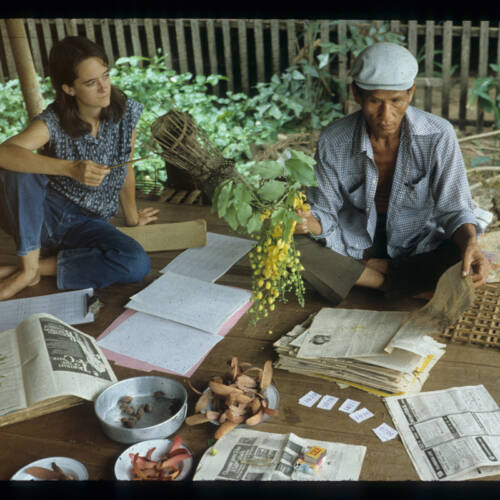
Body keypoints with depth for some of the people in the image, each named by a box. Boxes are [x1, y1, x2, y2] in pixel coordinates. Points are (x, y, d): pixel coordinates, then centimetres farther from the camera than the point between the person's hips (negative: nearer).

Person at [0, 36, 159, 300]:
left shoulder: (126, 112, -7)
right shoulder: (54, 121, -17)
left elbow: (126, 170, 6)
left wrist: (132, 218, 16)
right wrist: (71, 169, -45)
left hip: (89, 224, 2)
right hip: (44, 213, -2)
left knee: (138, 264, -27)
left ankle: (43, 266, -14)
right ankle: (29, 266, -20)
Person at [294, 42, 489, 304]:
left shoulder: (438, 135, -18)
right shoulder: (333, 140, -15)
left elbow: (453, 210, -12)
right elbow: (325, 212, -8)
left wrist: (470, 242, -34)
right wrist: (308, 221, -32)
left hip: (417, 247, -1)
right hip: (354, 244, 1)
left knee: (466, 265, -31)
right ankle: (407, 284, -18)